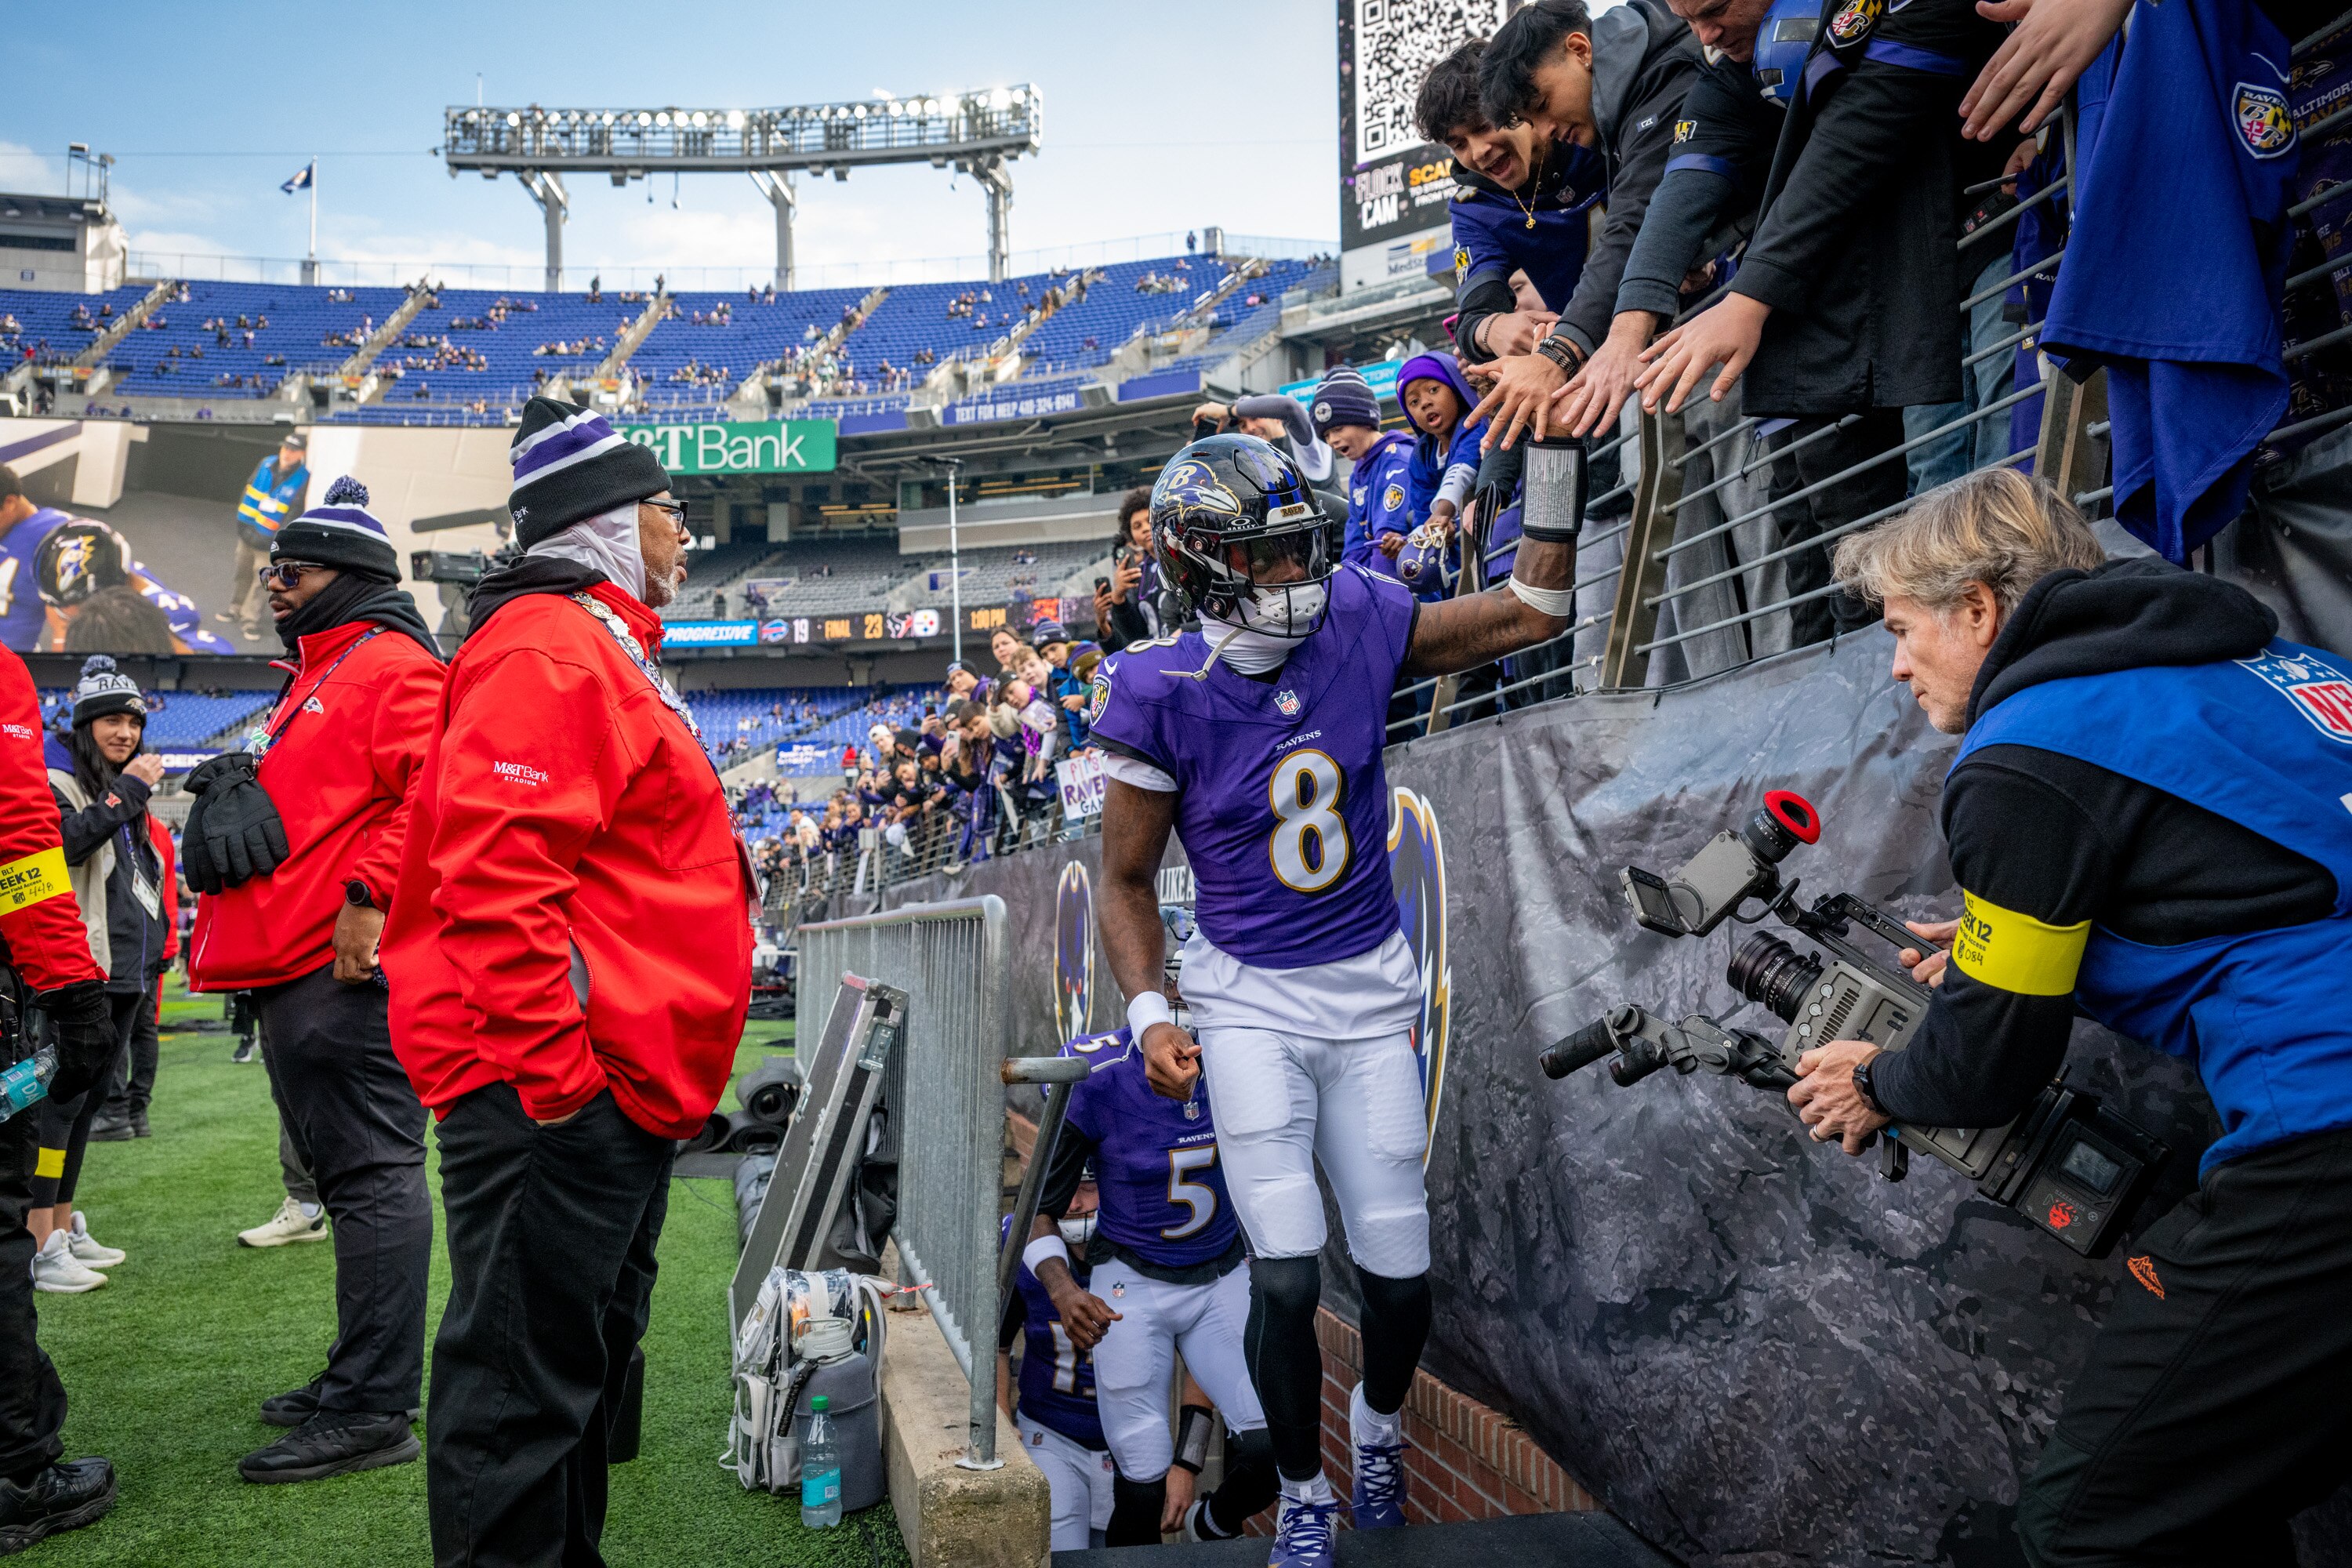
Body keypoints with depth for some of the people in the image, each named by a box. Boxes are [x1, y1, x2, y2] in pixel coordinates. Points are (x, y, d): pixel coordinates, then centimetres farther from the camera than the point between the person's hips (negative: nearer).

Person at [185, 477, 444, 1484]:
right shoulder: (316, 679, 25)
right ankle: (363, 1378, 26)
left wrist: (369, 893, -26)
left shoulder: (390, 665, -7)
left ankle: (371, 1412, -4)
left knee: (370, 1178, -8)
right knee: (348, 1177, 16)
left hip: (346, 966, -11)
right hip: (297, 978, 11)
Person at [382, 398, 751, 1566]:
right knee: (526, 1382, -3)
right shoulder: (547, 652, -12)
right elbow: (495, 878, -23)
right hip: (557, 1099, -11)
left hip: (619, 1090, 11)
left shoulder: (604, 654, 21)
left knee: (585, 1367, 20)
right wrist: (556, 1078, -23)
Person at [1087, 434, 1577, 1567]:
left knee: (1400, 1273, 6)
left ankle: (1377, 1422, 42)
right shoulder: (1163, 697, -14)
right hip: (1250, 1004, -2)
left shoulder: (1357, 624, -7)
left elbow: (1529, 613, 4)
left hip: (1371, 992, 3)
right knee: (1286, 1280, -9)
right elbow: (1127, 881, -4)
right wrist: (1149, 1012, -17)